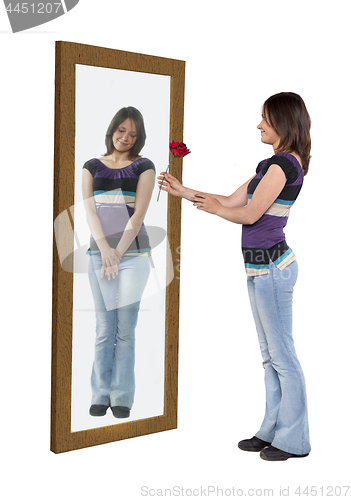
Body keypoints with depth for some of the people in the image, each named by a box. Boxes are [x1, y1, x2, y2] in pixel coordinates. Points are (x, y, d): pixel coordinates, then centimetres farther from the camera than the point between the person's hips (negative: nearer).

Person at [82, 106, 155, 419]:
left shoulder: (144, 167, 5)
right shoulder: (92, 167, 12)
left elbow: (138, 214, -3)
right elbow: (89, 211, 3)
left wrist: (118, 253, -11)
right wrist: (105, 250, -10)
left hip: (133, 253, -2)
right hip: (99, 252, 2)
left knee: (125, 329, -1)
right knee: (104, 329, 3)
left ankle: (122, 398, 6)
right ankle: (100, 395, 9)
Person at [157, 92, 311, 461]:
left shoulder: (283, 164, -15)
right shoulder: (275, 164, 16)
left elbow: (249, 214, -16)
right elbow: (232, 201, 17)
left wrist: (214, 207, 3)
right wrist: (182, 191, 17)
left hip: (271, 268, -10)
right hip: (261, 267, 10)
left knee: (282, 355, -1)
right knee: (270, 355, 15)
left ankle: (293, 440, 11)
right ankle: (272, 431, 25)